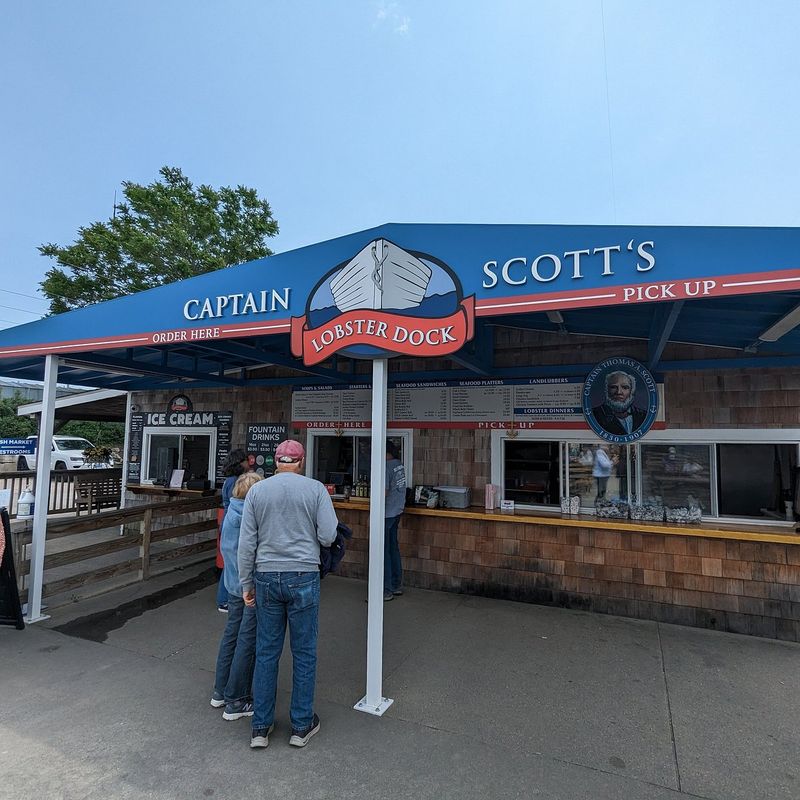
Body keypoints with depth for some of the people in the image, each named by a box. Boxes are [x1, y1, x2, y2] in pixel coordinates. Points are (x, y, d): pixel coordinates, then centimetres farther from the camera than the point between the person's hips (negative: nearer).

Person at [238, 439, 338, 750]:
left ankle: (261, 727, 27)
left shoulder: (256, 491, 0)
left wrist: (246, 583, 9)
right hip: (303, 577, -2)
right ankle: (301, 725, 25)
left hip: (266, 577, 3)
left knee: (266, 652, 15)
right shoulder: (315, 489, -7)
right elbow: (328, 536, -10)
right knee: (304, 653, 12)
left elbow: (246, 543, 1)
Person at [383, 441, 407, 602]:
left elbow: (384, 492, -20)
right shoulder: (399, 465, 6)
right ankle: (397, 586, 26)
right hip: (397, 511, 9)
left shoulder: (386, 466, -19)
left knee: (383, 552, 0)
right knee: (393, 548, 17)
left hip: (387, 514, -9)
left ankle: (387, 590, 7)